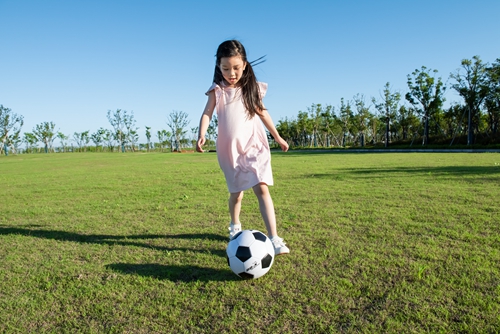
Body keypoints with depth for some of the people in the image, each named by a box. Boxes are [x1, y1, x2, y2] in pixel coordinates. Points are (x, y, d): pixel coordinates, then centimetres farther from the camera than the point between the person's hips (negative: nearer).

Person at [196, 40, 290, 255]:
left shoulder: (252, 88, 3)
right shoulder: (217, 91, -1)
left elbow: (262, 112, 12)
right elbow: (207, 114, -9)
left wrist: (277, 136, 18)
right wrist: (201, 135, -28)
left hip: (254, 145, 0)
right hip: (230, 148, 0)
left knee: (262, 189, -12)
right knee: (236, 193, 12)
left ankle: (274, 239, -12)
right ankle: (235, 226, 40)